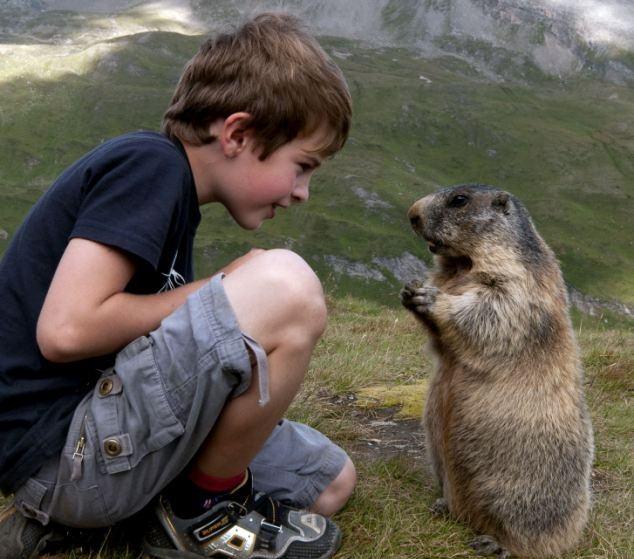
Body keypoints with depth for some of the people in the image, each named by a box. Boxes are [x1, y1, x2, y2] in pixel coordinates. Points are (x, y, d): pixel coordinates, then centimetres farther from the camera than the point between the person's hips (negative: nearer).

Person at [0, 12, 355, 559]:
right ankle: (204, 512, -3)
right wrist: (216, 292, -13)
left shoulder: (169, 188, 14)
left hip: (109, 428, 10)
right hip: (56, 450, -10)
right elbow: (65, 331, -25)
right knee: (285, 285, -24)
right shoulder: (148, 164, -15)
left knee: (334, 482, 14)